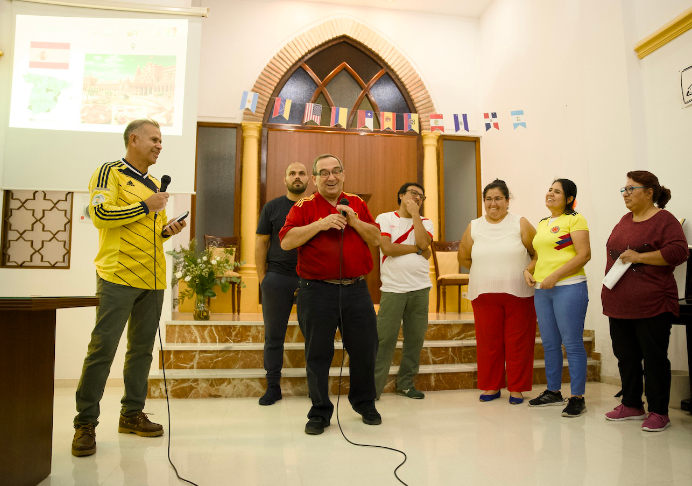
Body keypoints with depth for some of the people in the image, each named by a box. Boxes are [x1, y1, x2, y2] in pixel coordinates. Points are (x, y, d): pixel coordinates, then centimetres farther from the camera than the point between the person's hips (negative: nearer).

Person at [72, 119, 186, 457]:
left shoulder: (155, 185, 21)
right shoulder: (110, 172, 0)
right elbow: (100, 213, -15)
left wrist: (167, 230, 8)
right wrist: (145, 206, -10)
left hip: (152, 279, 7)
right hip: (118, 276, -7)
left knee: (142, 347, 10)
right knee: (103, 347, -6)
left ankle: (132, 413, 21)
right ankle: (85, 423, 6)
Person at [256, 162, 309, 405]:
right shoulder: (272, 207, 8)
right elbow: (261, 243, 7)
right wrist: (262, 278, 0)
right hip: (277, 278, 0)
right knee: (274, 335, 6)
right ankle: (273, 386, 18)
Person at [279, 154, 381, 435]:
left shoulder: (357, 204, 12)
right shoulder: (304, 207, 3)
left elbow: (376, 239, 7)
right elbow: (286, 241, -9)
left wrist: (353, 220, -8)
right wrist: (320, 224, -16)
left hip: (356, 288, 3)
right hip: (317, 291, -2)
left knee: (365, 348, 10)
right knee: (318, 353, 6)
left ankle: (365, 404, 33)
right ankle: (319, 412, 23)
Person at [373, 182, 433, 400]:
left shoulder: (425, 222, 14)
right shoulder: (385, 218, 4)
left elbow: (423, 242, -9)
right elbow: (387, 248, -11)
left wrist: (415, 213, -3)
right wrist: (418, 249, -4)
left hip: (420, 288, 4)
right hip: (393, 289, -4)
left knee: (415, 339, 8)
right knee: (384, 340, -4)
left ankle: (405, 384, 22)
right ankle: (373, 387, 5)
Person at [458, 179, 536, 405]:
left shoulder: (521, 224, 1)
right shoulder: (473, 227, 7)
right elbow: (464, 258, 13)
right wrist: (486, 270, 6)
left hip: (518, 293, -1)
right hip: (484, 294, 2)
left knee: (518, 342, 4)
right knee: (488, 342, 6)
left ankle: (516, 388, 18)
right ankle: (491, 386, 20)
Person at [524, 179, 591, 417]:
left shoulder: (575, 219, -3)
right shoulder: (542, 223, 19)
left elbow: (584, 254, -13)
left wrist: (556, 275, -19)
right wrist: (528, 270, 7)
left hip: (568, 287, -7)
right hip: (542, 290, 7)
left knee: (572, 344, -4)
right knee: (549, 344, 13)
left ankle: (577, 398, 5)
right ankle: (553, 392, 24)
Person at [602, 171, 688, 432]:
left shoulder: (664, 220, -7)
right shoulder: (625, 220, 15)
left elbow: (678, 252, -18)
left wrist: (638, 257, -18)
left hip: (651, 305, -7)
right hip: (619, 305, 7)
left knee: (654, 359, 3)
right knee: (626, 356, 13)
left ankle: (658, 412, 15)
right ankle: (632, 405, 27)